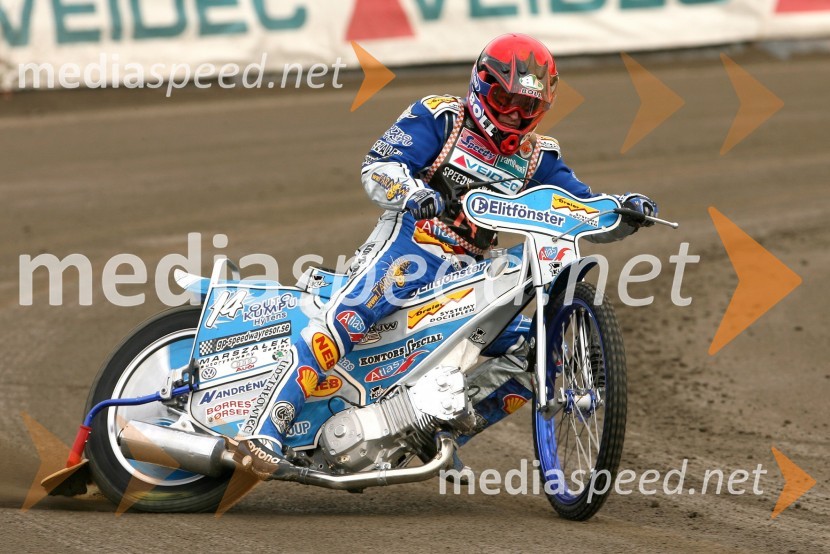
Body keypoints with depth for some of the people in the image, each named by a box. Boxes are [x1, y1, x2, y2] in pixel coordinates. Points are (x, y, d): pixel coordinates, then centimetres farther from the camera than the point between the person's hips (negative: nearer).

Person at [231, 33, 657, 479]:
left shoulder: (537, 158, 18)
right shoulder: (440, 119, 4)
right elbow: (377, 167, -8)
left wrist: (625, 211, -4)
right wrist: (413, 192, -30)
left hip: (471, 273, 6)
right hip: (410, 243, -6)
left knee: (526, 356, -5)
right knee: (350, 315, -30)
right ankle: (263, 430, -38)